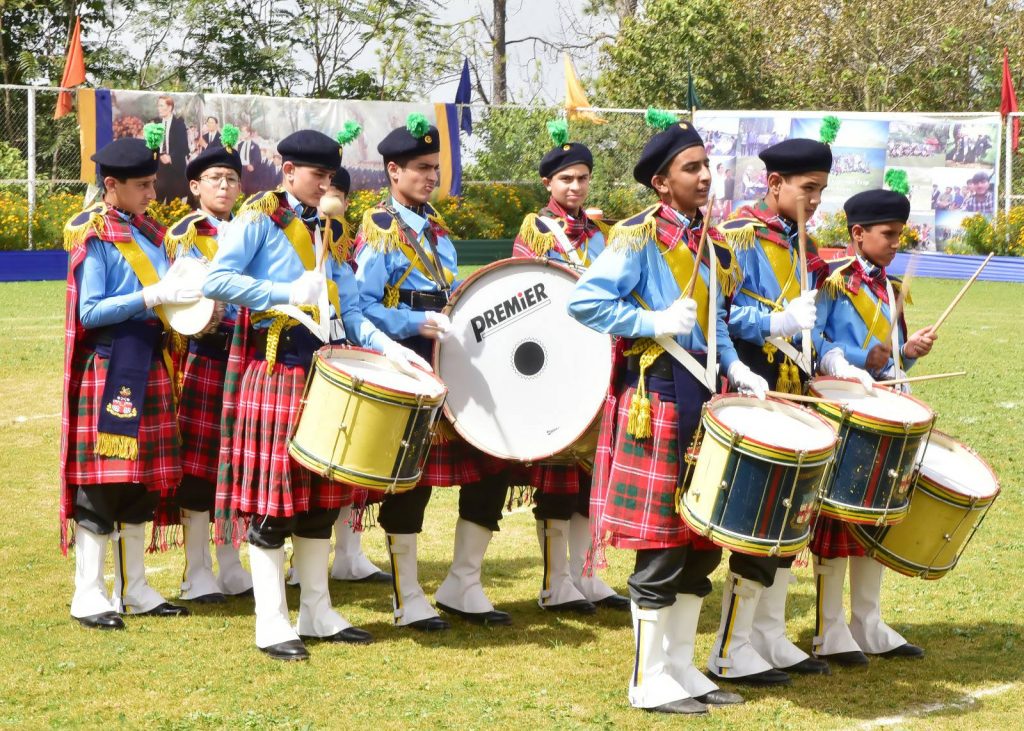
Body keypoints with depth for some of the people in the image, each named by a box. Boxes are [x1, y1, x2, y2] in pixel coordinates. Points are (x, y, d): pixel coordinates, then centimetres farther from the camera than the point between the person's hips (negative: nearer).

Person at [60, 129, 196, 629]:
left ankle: (134, 589, 19)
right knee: (102, 478, -5)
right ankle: (88, 596, 2)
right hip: (109, 365, -8)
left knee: (143, 478, 11)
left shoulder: (148, 232, 14)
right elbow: (90, 312, -14)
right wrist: (151, 297, -20)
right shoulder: (93, 237, -9)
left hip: (148, 362, 8)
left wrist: (192, 306, 1)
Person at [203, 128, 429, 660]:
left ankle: (317, 613, 18)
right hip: (273, 366, -7)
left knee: (319, 491, 10)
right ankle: (271, 624, 1)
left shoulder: (326, 232, 16)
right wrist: (286, 293, -16)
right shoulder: (258, 219, -4)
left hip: (322, 366, 7)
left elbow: (349, 311, 11)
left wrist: (388, 348, -4)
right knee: (271, 494, -4)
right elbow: (215, 280, -15)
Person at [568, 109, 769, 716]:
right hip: (656, 399, -8)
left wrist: (735, 366, 8)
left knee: (703, 539, 11)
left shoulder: (712, 244, 14)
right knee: (662, 545, -4)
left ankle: (682, 666, 23)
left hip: (703, 396, 8)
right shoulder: (640, 236, -9)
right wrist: (655, 322, -18)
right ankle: (650, 681, 6)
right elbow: (584, 302, -16)